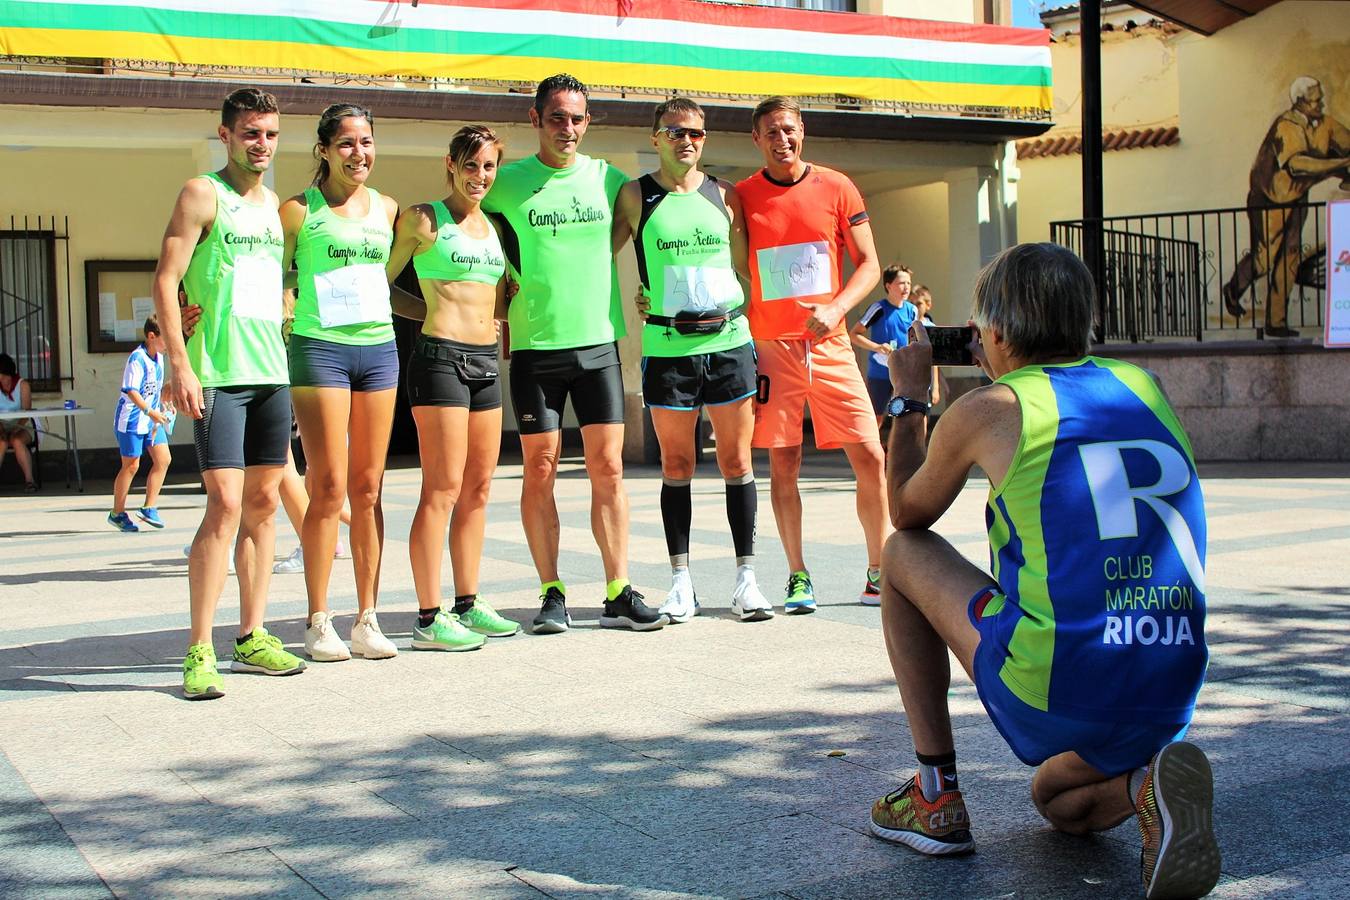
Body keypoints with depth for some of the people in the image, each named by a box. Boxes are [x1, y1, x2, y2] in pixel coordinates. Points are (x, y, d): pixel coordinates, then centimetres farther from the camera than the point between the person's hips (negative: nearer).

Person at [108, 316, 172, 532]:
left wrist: (161, 407, 18)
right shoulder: (137, 358, -19)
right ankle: (117, 513, 14)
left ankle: (149, 508, 8)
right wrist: (149, 412, -31)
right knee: (131, 466, 0)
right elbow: (131, 390, -25)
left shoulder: (159, 357, 7)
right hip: (132, 419, -8)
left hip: (152, 419, 8)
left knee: (163, 459, -1)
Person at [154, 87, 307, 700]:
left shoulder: (273, 203, 18)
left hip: (272, 371, 7)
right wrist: (179, 365, -16)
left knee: (263, 503, 8)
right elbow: (166, 283, -8)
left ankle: (252, 637, 15)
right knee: (225, 505, -13)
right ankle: (199, 651, -9)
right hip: (218, 373, -7)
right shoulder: (203, 195, -2)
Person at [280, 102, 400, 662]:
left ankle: (367, 620, 10)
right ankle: (318, 623, 1)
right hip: (320, 348, -4)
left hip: (379, 348, 4)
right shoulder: (298, 211, 0)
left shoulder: (387, 209, 13)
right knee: (329, 488, -7)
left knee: (368, 490, 5)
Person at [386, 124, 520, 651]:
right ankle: (429, 618, -7)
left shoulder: (493, 226, 17)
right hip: (440, 357, -7)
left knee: (478, 489, 9)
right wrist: (434, 312, 2)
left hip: (485, 362, 7)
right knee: (442, 490, -9)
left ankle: (468, 604, 17)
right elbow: (382, 281, 1)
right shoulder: (424, 220, -2)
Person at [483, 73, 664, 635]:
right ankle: (551, 594, 8)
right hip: (534, 346, -2)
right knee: (540, 471, 0)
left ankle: (618, 594, 5)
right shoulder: (508, 184, 2)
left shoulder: (607, 178, 8)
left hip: (598, 341, 2)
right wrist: (510, 282, 5)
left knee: (608, 468, 0)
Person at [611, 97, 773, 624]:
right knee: (676, 465, 4)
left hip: (729, 342, 1)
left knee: (736, 461, 2)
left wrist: (751, 324, 11)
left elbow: (745, 265, 16)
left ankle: (746, 578, 8)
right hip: (667, 346, -1)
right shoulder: (635, 196, 5)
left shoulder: (725, 196, 10)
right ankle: (681, 583, 10)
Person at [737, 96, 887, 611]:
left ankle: (878, 572, 10)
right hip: (770, 346, -1)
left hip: (829, 343, 1)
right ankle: (798, 577, 10)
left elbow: (868, 265, 5)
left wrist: (836, 308, -13)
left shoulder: (836, 188, 4)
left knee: (870, 456, -2)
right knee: (783, 462, 0)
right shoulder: (740, 198, 3)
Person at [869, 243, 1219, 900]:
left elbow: (907, 513, 19)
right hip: (1169, 697, 5)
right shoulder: (1144, 385, 12)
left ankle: (936, 797, 18)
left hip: (1051, 689, -5)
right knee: (1061, 803, 36)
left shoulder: (987, 409, 0)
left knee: (903, 556, 20)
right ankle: (1143, 781, -1)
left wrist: (908, 397, 32)